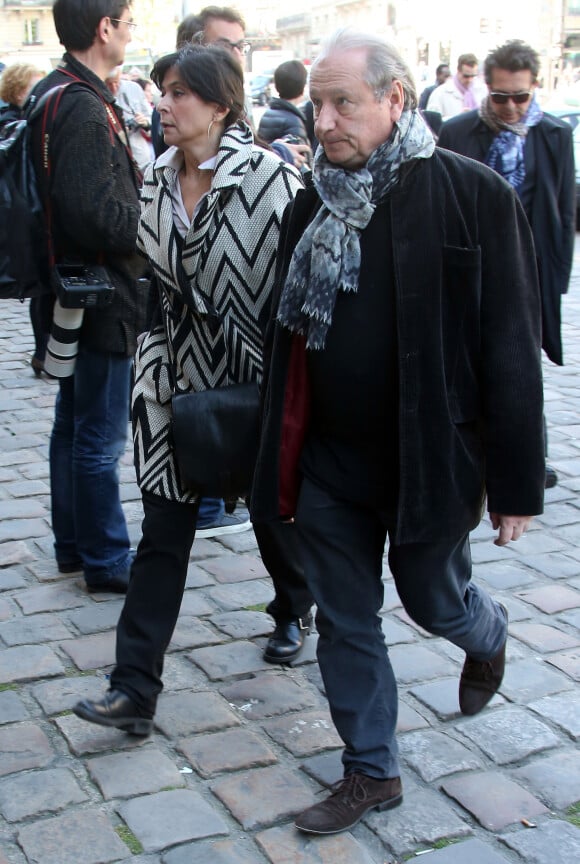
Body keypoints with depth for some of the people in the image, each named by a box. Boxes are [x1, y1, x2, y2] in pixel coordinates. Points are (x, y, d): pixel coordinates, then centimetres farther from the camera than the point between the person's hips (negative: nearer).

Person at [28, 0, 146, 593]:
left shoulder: (52, 93, 11)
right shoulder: (85, 107, -21)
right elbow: (97, 215, -27)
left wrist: (143, 209, 8)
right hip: (103, 297, -10)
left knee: (73, 423, 18)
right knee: (101, 437, 0)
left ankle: (73, 544, 31)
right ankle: (106, 561, 13)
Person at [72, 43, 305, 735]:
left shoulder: (270, 177, -13)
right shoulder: (154, 184, 5)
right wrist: (157, 352, 13)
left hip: (258, 375, -4)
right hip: (176, 379, 4)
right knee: (163, 534, 1)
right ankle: (134, 689, 4)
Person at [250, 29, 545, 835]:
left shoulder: (474, 195, -13)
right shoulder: (313, 205, 3)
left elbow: (510, 349, -12)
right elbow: (286, 336, 10)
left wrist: (517, 481, -11)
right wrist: (279, 454, 10)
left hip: (429, 457, -4)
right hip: (328, 460, 5)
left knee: (433, 598, 15)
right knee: (345, 621, 13)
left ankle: (487, 635, 52)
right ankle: (371, 771, 33)